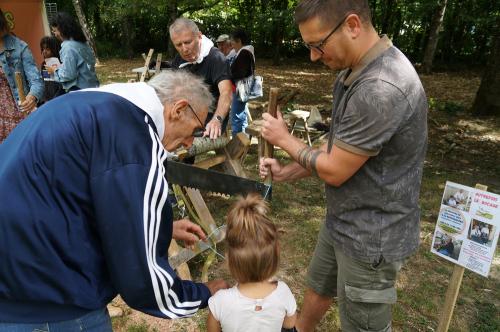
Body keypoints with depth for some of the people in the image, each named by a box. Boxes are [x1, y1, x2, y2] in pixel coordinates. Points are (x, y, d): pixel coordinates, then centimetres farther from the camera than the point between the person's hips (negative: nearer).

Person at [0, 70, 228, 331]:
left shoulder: (94, 106, 6)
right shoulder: (134, 140, -22)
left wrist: (163, 228, 18)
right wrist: (205, 295, -2)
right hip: (43, 301, -9)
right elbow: (140, 276, -19)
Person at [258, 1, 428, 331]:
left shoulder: (381, 88, -30)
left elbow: (335, 171, -22)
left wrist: (285, 139, -7)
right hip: (342, 222, 9)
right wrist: (285, 172, 2)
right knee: (318, 287, 28)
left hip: (370, 237, -9)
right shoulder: (353, 72, 2)